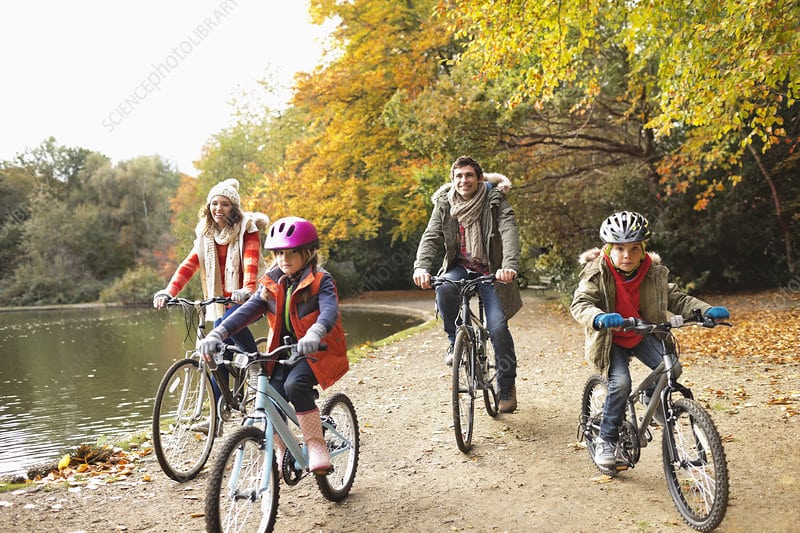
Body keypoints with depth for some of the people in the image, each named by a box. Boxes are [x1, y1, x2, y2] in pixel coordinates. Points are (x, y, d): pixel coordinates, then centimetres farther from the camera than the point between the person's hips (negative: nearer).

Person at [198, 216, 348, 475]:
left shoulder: (320, 281, -9)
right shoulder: (272, 284, 5)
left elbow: (330, 310, -28)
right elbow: (248, 310, -5)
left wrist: (314, 334, -50)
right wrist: (218, 334, -21)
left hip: (316, 351, -5)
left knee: (295, 384, -32)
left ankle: (316, 446, -17)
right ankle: (282, 455, 10)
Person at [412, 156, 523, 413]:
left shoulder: (495, 201, -10)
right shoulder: (444, 204, -2)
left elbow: (509, 232, -24)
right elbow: (431, 237, -13)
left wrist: (510, 266, -43)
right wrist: (421, 267, -33)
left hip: (491, 271, -2)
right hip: (460, 266, 2)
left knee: (498, 328, -13)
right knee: (444, 288, -33)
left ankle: (507, 386, 9)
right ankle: (456, 342, -6)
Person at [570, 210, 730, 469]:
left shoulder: (654, 273, -7)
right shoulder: (597, 273, -18)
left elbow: (676, 299, 0)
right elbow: (580, 303, -29)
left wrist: (707, 310, -17)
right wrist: (600, 319, -50)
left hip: (642, 335, 4)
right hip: (610, 339, -3)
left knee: (671, 368, -19)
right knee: (620, 383, -23)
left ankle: (652, 396, 18)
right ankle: (606, 440, -4)